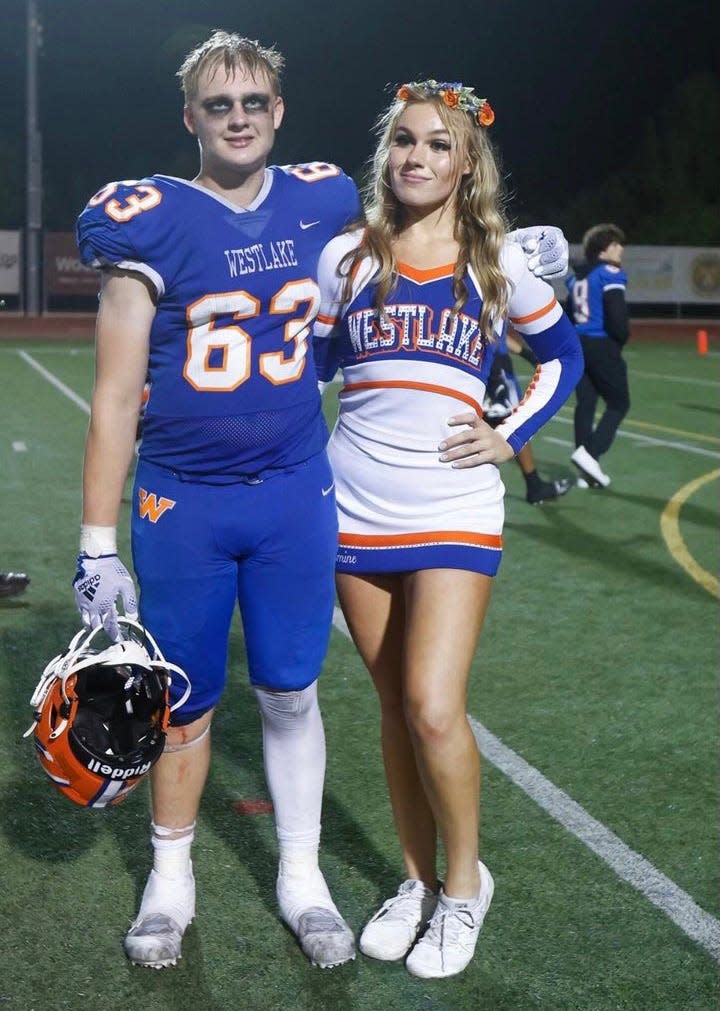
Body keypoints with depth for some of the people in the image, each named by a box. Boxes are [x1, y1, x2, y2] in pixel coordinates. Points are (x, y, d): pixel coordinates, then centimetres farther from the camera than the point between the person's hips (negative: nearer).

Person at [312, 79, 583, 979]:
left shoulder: (497, 264, 3)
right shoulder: (346, 257, 5)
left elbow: (563, 353, 16)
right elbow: (314, 364, 15)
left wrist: (513, 436, 4)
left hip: (452, 514, -2)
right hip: (357, 511, 2)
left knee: (434, 708, -13)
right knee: (396, 709, 9)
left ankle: (464, 882, 11)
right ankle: (417, 880, 27)